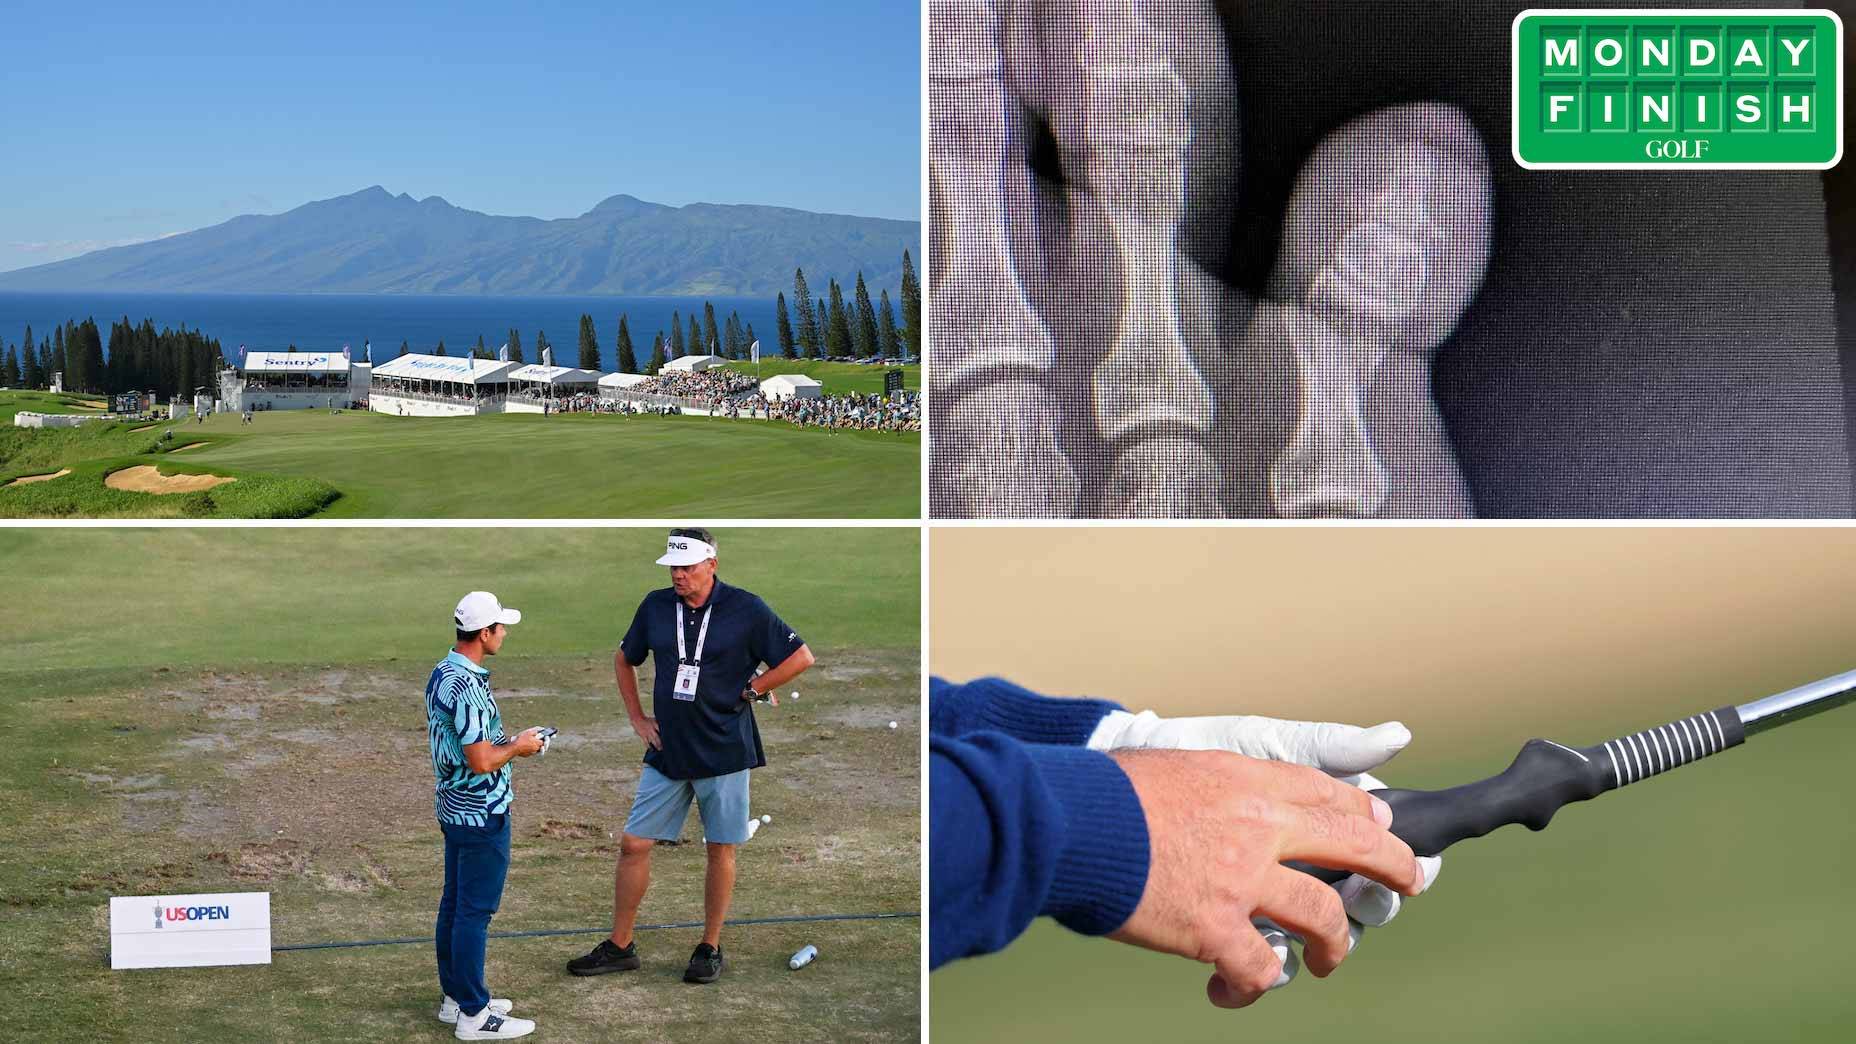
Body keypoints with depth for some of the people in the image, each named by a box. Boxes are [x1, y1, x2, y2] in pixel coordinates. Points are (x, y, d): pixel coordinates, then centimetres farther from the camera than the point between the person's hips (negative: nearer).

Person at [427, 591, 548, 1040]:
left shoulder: (441, 674, 6)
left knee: (455, 904, 17)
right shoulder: (468, 687, -25)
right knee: (474, 913, -3)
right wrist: (517, 748, -9)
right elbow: (480, 762, -26)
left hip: (453, 809, 10)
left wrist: (505, 740, 12)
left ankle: (454, 997, 28)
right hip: (482, 815, -10)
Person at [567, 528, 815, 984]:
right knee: (633, 844, 2)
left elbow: (801, 657, -3)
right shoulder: (655, 606, 4)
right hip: (667, 749, 4)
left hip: (723, 752, -3)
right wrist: (638, 719, 12)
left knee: (721, 849, 5)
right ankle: (620, 946, 13)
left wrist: (748, 690, -5)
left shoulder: (745, 608, -7)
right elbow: (624, 659, 20)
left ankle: (710, 948, 18)